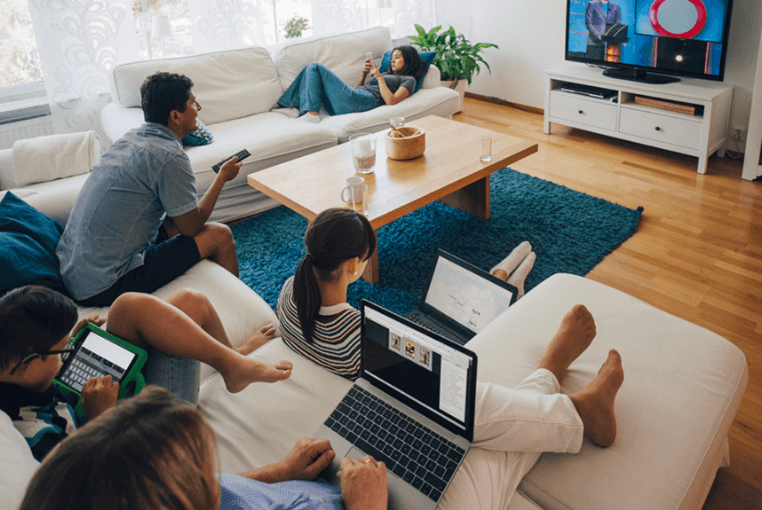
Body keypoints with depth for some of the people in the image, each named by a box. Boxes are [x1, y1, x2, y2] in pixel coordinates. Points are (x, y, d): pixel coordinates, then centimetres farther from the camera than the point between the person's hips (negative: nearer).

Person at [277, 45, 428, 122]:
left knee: (315, 67, -6)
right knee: (312, 68, 13)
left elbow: (391, 101, -12)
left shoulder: (408, 80, 9)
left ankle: (311, 113, -17)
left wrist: (379, 77, -6)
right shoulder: (387, 74, 34)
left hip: (365, 101, -9)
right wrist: (364, 74, 12)